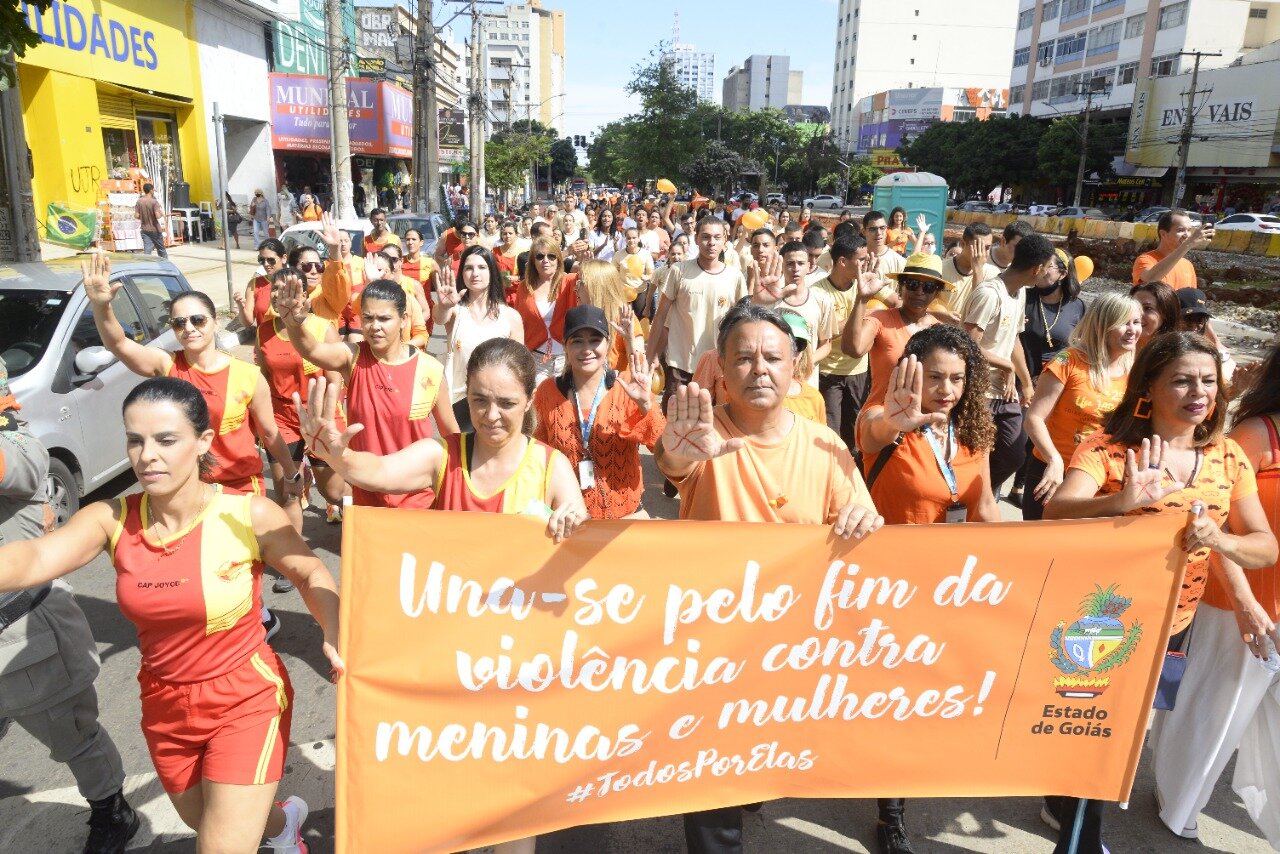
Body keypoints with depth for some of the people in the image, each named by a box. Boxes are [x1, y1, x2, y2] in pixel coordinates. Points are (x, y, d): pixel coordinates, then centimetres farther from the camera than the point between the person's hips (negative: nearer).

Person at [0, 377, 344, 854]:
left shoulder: (249, 515, -19)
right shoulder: (112, 519, -10)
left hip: (246, 699, -5)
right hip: (165, 707, 5)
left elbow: (310, 574, -6)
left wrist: (335, 636, -23)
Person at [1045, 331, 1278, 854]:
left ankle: (1070, 806, 51)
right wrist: (1122, 501, -51)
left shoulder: (1228, 458, -2)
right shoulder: (1107, 449, -18)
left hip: (1172, 626, 6)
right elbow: (1054, 515, -34)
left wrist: (1220, 540, -26)